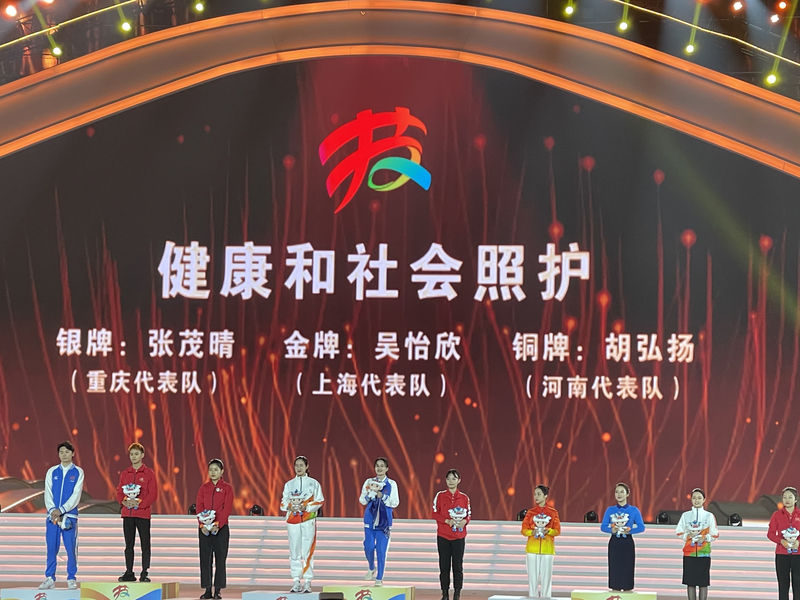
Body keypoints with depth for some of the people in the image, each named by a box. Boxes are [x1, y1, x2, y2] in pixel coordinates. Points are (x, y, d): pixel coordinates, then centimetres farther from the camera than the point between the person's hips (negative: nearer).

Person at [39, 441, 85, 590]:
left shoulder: (78, 472, 2)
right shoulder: (52, 471, 9)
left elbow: (76, 495, -6)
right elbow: (48, 494, 3)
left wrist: (61, 510, -16)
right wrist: (53, 510, -13)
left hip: (70, 515, -2)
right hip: (52, 515, 2)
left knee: (71, 547, -1)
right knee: (51, 547, 2)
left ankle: (71, 578, 6)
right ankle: (50, 578, 8)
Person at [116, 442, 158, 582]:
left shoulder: (149, 473, -1)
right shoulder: (125, 474, 12)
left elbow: (153, 494, -6)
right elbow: (119, 491, 10)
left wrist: (139, 503, -18)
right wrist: (124, 501, -11)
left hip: (143, 513, -4)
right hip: (127, 513, 4)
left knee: (145, 544, -1)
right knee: (129, 544, 8)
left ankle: (144, 573, 2)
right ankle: (129, 573, 13)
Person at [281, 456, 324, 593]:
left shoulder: (313, 483, 6)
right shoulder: (289, 484, 13)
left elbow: (319, 501, 1)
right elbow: (283, 502, 11)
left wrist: (306, 506, -13)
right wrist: (290, 506, -10)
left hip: (308, 519, -2)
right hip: (293, 519, 2)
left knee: (307, 550, -6)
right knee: (294, 550, -2)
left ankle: (307, 581, -5)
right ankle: (296, 581, 2)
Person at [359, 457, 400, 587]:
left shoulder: (391, 484, 3)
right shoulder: (369, 482, 8)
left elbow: (395, 503, -4)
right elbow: (362, 500, 5)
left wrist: (381, 496, -14)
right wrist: (371, 493, -13)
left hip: (384, 519, -1)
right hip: (370, 517, 1)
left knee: (381, 549, -4)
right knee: (368, 546, -7)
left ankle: (379, 578, 7)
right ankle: (371, 569, 23)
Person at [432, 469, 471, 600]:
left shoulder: (464, 497, 4)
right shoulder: (440, 496, 2)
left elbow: (469, 514, 9)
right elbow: (435, 514, 0)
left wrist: (464, 521, -14)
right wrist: (447, 521, -16)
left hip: (459, 536, 0)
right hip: (443, 536, 0)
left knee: (458, 566, -1)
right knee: (444, 566, 2)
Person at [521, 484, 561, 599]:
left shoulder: (553, 512, 4)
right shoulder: (530, 512, 7)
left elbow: (557, 531, 4)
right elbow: (524, 530, 6)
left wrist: (548, 531, -15)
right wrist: (532, 532, -14)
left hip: (547, 549, -1)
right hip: (532, 548, 1)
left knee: (546, 576, -2)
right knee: (533, 576, 0)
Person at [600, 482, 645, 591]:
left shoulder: (634, 510, 2)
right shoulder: (610, 510, 5)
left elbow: (641, 527, -3)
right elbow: (603, 526, 2)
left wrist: (629, 530, -19)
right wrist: (612, 530, -18)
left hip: (627, 543, -1)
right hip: (614, 542, 1)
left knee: (627, 568, -1)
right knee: (614, 568, 2)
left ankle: (627, 589, 5)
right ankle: (615, 589, 9)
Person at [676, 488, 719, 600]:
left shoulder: (709, 516, 2)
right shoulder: (685, 515, 5)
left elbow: (715, 534, 4)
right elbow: (679, 532, 7)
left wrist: (705, 538, -14)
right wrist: (688, 535, -11)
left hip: (704, 553, -1)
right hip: (689, 553, 1)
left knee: (703, 582, 1)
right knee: (690, 582, 3)